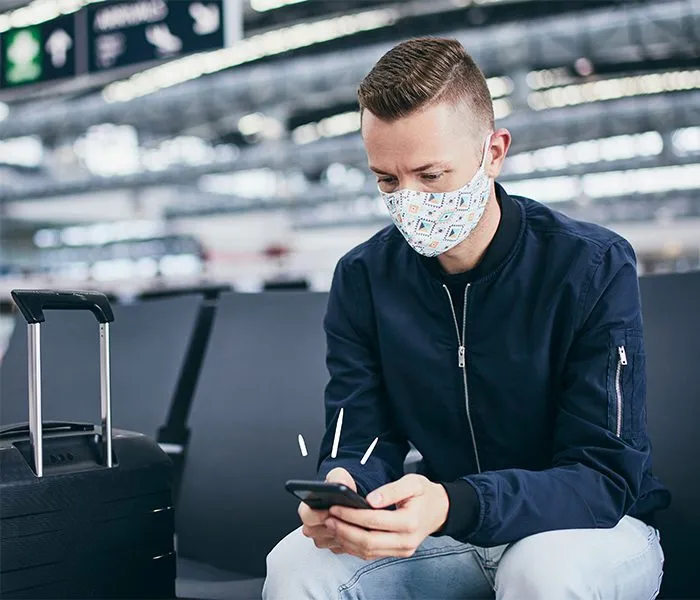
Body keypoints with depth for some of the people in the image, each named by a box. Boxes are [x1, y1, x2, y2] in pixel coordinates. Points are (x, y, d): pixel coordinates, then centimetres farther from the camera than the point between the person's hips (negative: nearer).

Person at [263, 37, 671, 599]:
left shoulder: (595, 268, -17)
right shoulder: (364, 278, -4)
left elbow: (605, 477, -21)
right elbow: (362, 441, -3)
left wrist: (454, 506, -39)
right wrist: (342, 488, -30)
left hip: (592, 526, -2)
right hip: (448, 532, 3)